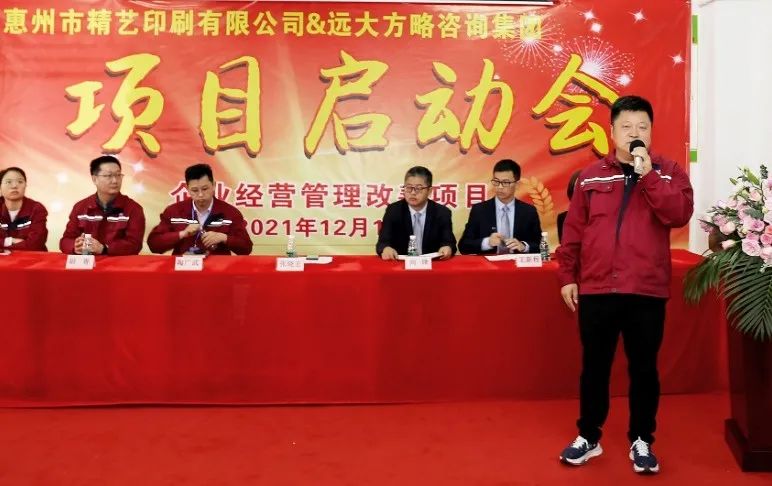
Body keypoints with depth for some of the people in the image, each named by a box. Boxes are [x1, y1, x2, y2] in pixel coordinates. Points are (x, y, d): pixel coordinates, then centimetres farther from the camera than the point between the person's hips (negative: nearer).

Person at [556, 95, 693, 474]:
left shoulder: (668, 172, 4)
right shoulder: (591, 176, 6)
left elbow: (679, 215, -13)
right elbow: (573, 231, 7)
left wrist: (648, 175, -17)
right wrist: (567, 276, 3)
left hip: (647, 291, -1)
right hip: (595, 289, 1)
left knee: (644, 368, 9)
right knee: (594, 366, 10)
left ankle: (641, 440, 25)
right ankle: (588, 437, 25)